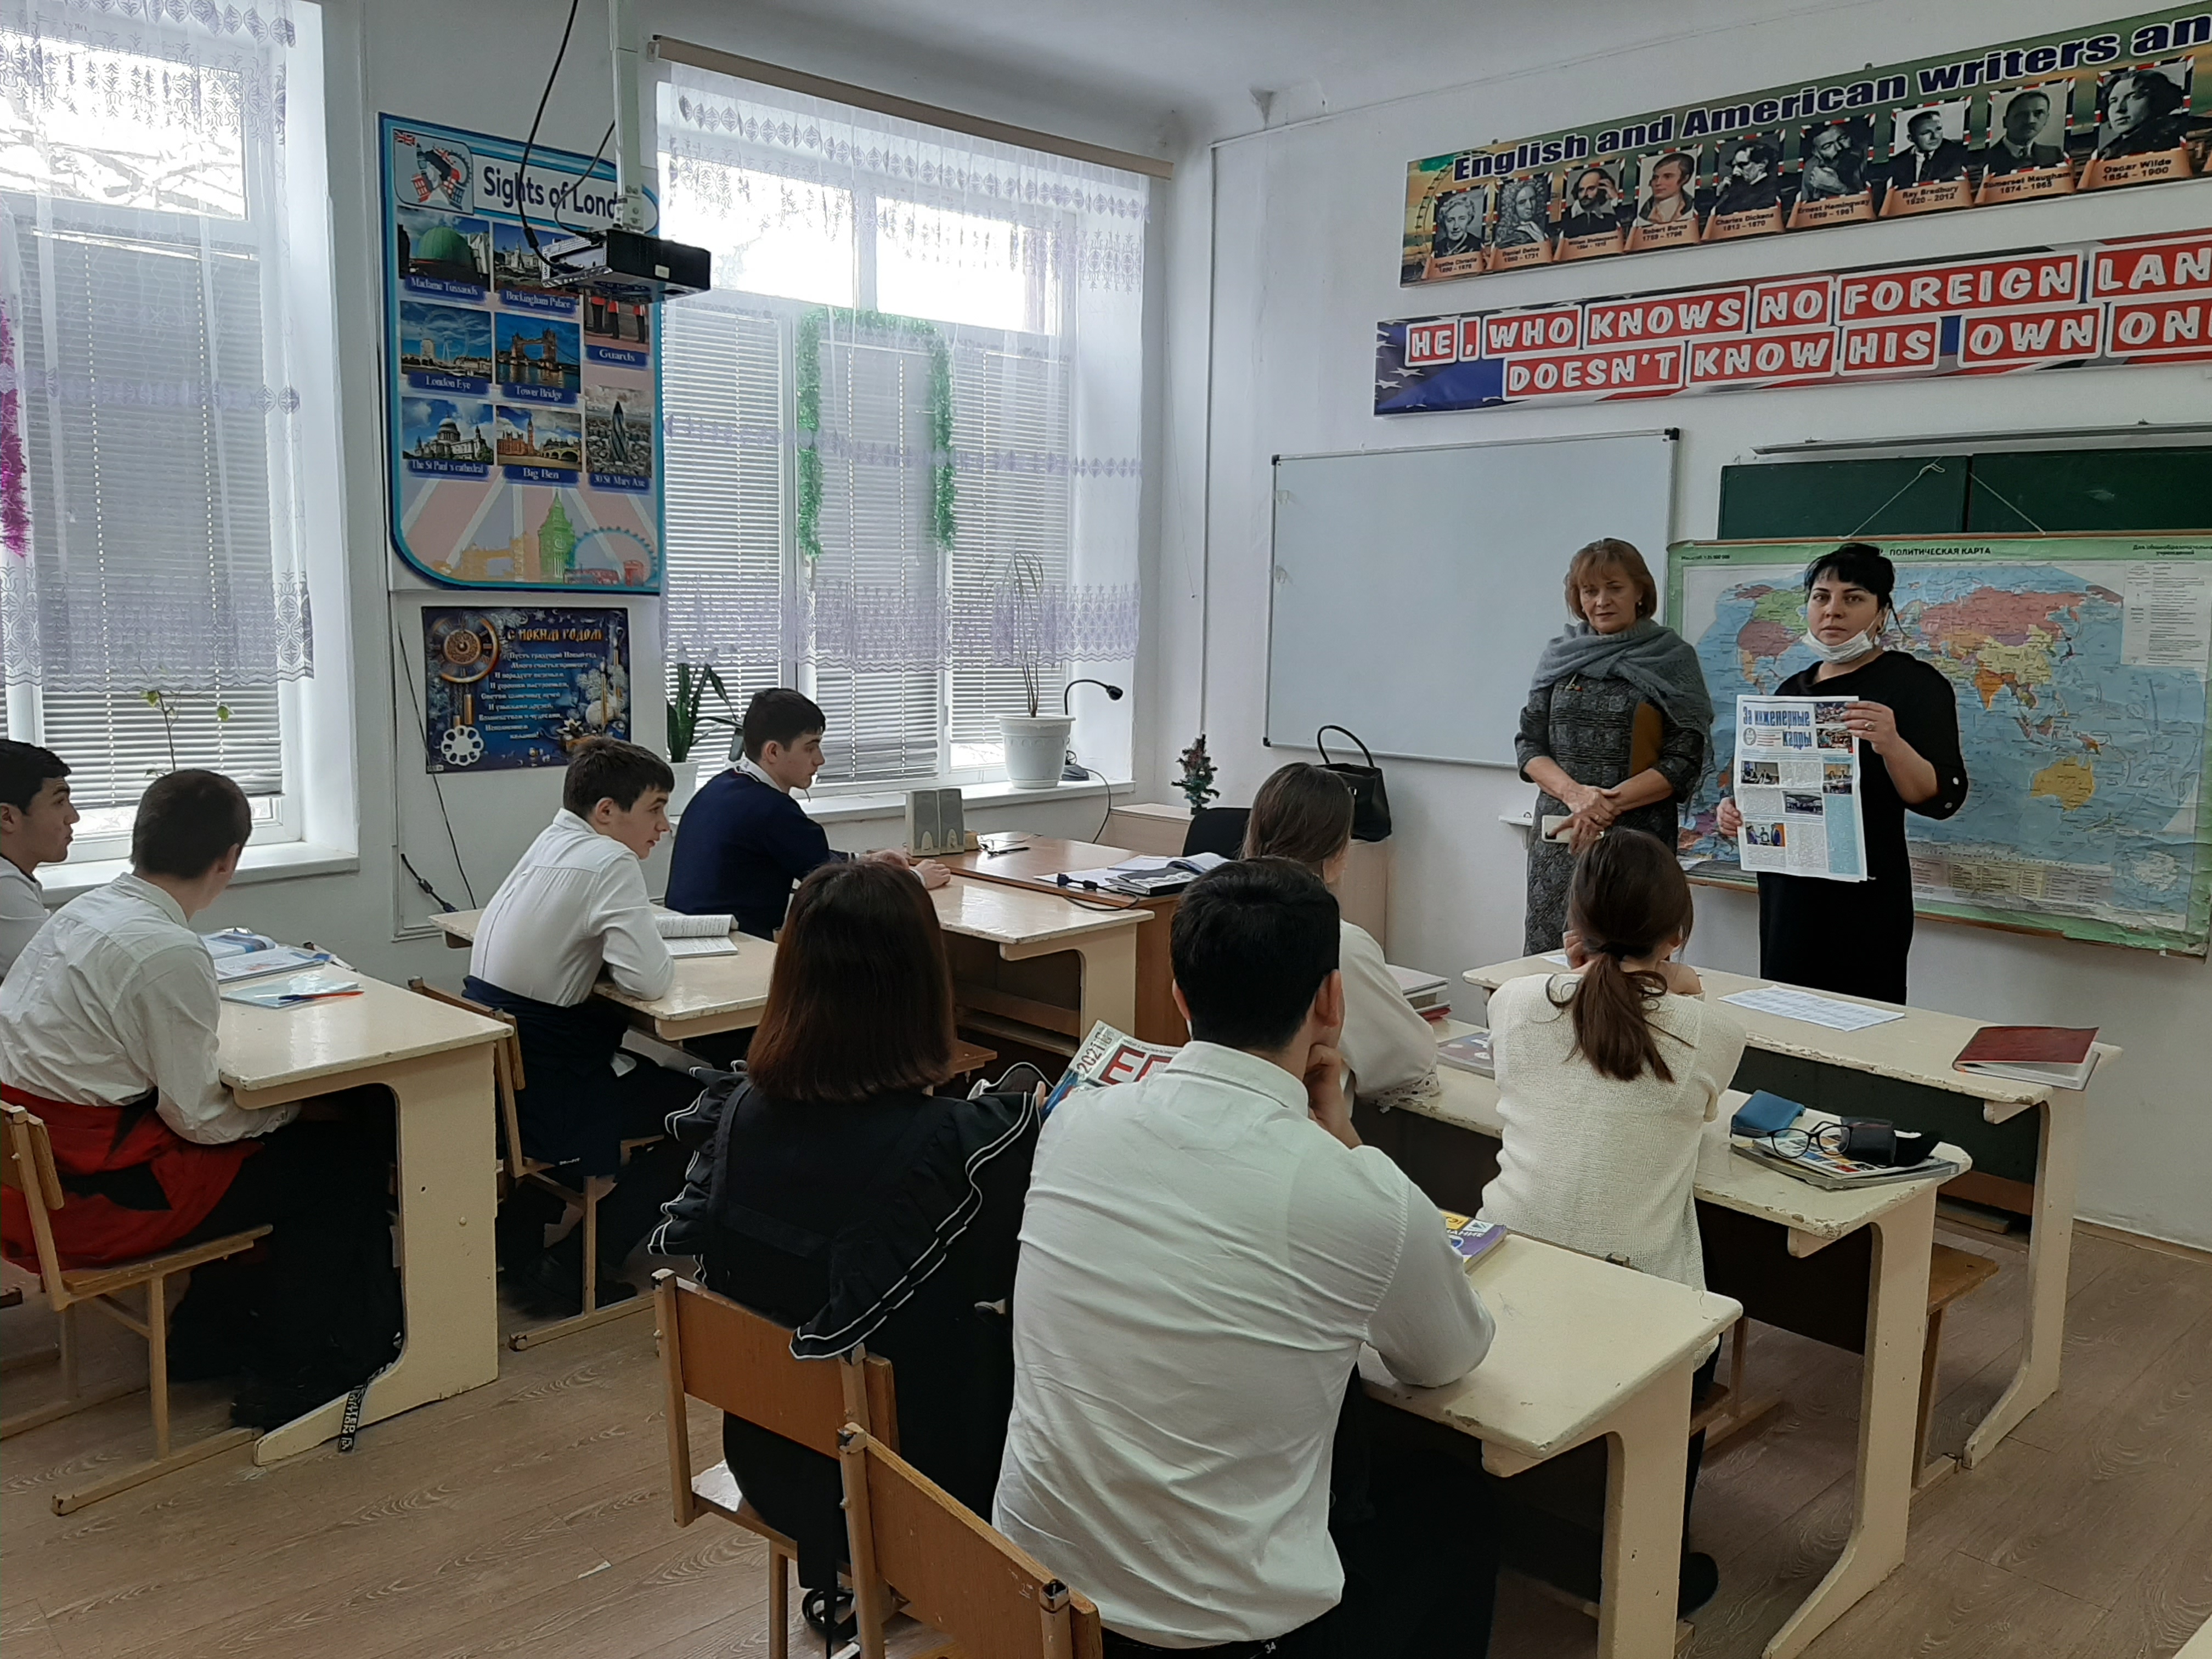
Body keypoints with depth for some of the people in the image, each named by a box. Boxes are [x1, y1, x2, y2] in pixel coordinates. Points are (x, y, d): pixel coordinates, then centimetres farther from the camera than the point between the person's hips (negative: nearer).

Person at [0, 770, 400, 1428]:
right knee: (345, 1156, 0)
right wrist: (296, 1107, -1)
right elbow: (198, 1117, -18)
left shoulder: (81, 912, 4)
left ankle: (211, 1335, 31)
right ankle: (291, 1378, 11)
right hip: (87, 1202, -9)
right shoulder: (170, 952, -23)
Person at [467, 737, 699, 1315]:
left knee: (658, 1074, 29)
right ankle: (569, 1272, 10)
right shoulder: (609, 861, -17)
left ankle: (523, 1220, 27)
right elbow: (650, 980, -24)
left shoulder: (552, 843, 8)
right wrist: (657, 955, -2)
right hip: (543, 1099, -9)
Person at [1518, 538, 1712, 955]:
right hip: (1559, 837, 3)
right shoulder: (1560, 655, 11)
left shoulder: (1672, 659, 2)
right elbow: (1528, 746, 8)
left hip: (1636, 841, -3)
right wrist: (1574, 792, -10)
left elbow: (1684, 763, -3)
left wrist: (1609, 802, -15)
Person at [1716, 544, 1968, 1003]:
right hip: (1785, 888, 6)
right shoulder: (1793, 689, 13)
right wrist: (1736, 807, 1)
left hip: (1863, 895, -6)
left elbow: (1942, 799, -13)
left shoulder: (1916, 684, -5)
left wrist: (1891, 746, -31)